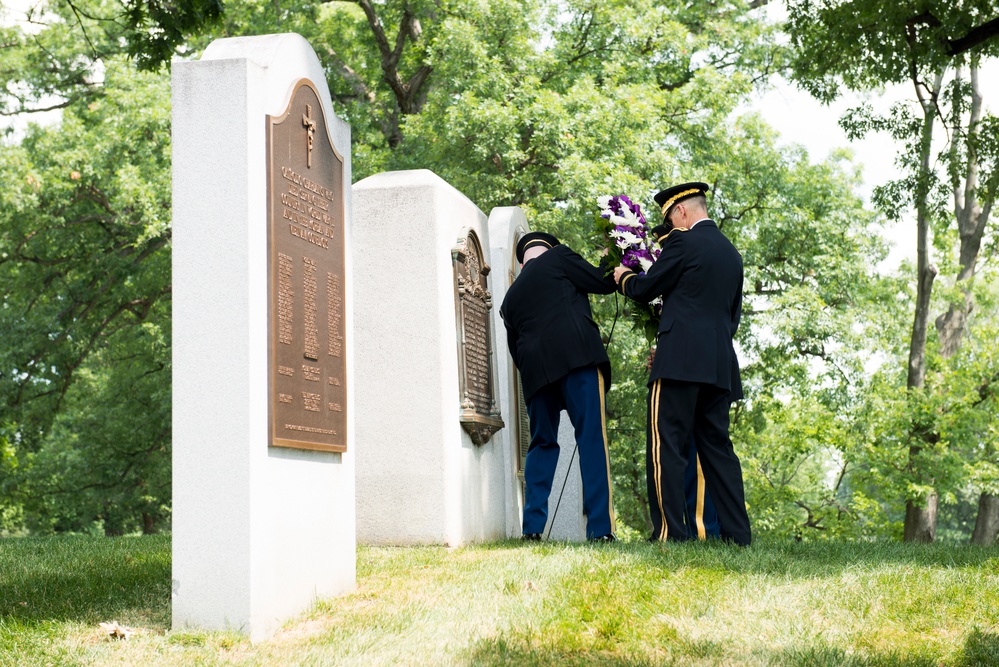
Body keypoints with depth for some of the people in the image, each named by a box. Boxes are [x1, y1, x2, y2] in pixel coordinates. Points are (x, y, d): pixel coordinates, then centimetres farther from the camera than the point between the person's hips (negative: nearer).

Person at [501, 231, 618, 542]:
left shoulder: (511, 296, 26)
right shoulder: (557, 257, 12)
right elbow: (602, 283, 10)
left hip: (535, 369, 5)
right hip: (578, 357, -5)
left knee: (542, 444, 15)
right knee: (592, 440, -6)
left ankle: (532, 526, 8)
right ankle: (600, 528, -12)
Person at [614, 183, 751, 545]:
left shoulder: (683, 241, -4)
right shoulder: (732, 253, 19)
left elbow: (644, 289, 1)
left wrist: (624, 277, 21)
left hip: (681, 360, -8)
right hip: (720, 364, 8)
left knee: (666, 446, -7)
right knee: (718, 447, 10)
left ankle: (669, 531, -12)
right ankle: (738, 532, 7)